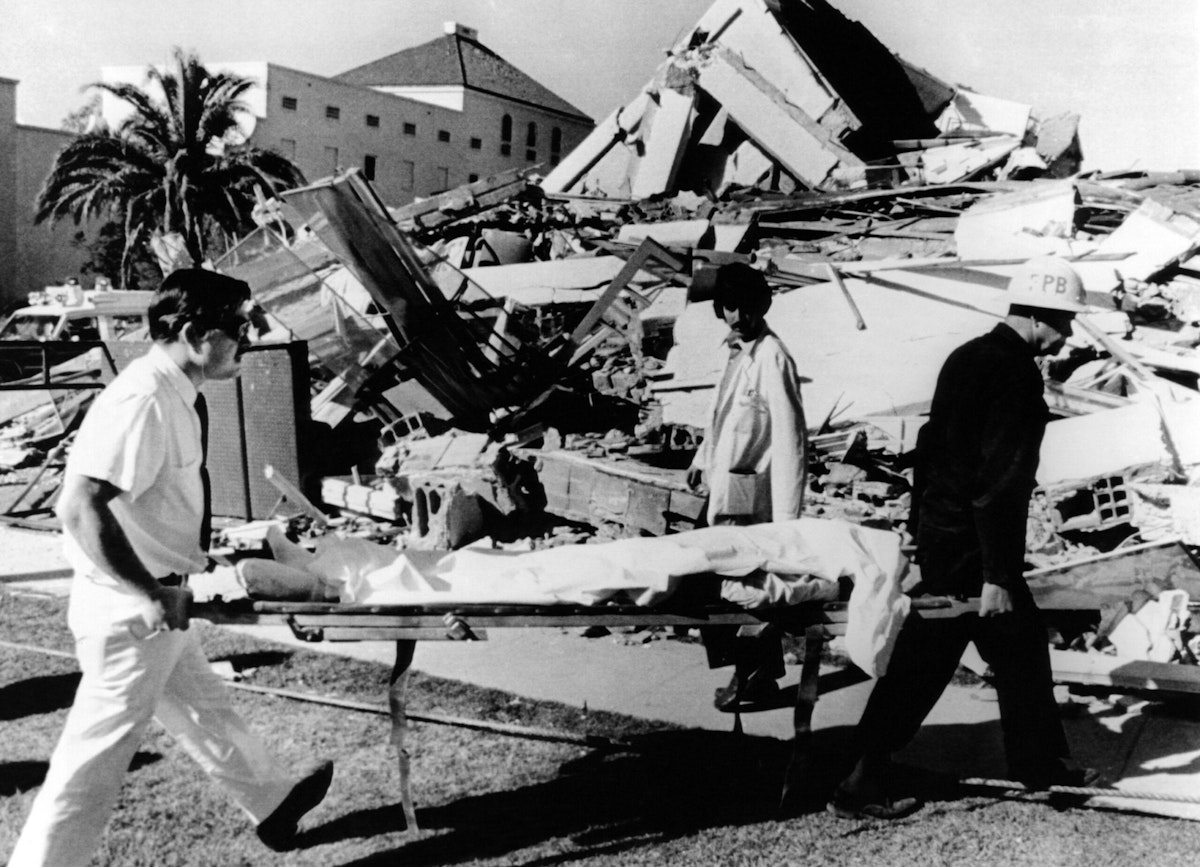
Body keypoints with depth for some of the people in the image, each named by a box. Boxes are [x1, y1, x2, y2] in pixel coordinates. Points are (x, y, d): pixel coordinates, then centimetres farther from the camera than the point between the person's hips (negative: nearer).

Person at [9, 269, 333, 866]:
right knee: (95, 759, 4)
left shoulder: (173, 394, 4)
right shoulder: (144, 401, -25)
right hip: (132, 613, -10)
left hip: (155, 603, 10)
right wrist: (153, 593, -26)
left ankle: (273, 802, 46)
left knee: (203, 712, 26)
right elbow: (80, 508, -31)